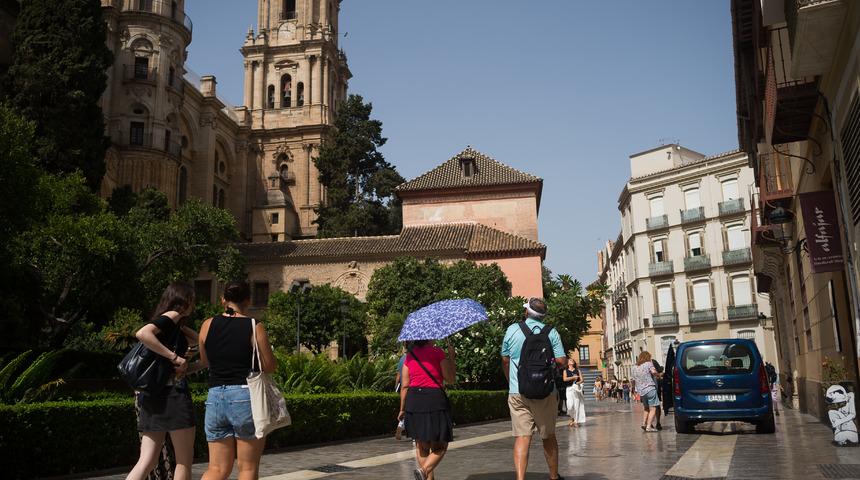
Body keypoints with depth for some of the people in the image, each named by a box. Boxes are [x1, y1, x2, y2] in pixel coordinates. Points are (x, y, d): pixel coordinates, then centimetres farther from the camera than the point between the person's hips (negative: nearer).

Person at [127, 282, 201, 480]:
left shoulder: (174, 326, 22)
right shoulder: (173, 316, -4)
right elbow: (142, 333, -23)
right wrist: (174, 357, -20)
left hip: (152, 395, 8)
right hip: (173, 392, -8)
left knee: (147, 462, 5)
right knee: (184, 461, 2)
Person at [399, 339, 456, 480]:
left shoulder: (410, 355, 8)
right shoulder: (437, 352, -5)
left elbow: (404, 386, 6)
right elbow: (450, 379, -4)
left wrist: (402, 409, 13)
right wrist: (452, 357, 7)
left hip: (413, 401, 4)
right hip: (435, 399, -4)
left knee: (421, 446, 15)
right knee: (440, 446, 6)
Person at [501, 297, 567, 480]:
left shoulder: (512, 330, 3)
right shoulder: (551, 333, 0)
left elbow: (504, 360, 11)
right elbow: (562, 361, -6)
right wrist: (567, 359, 18)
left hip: (517, 392, 0)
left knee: (522, 437, -3)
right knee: (548, 437, 16)